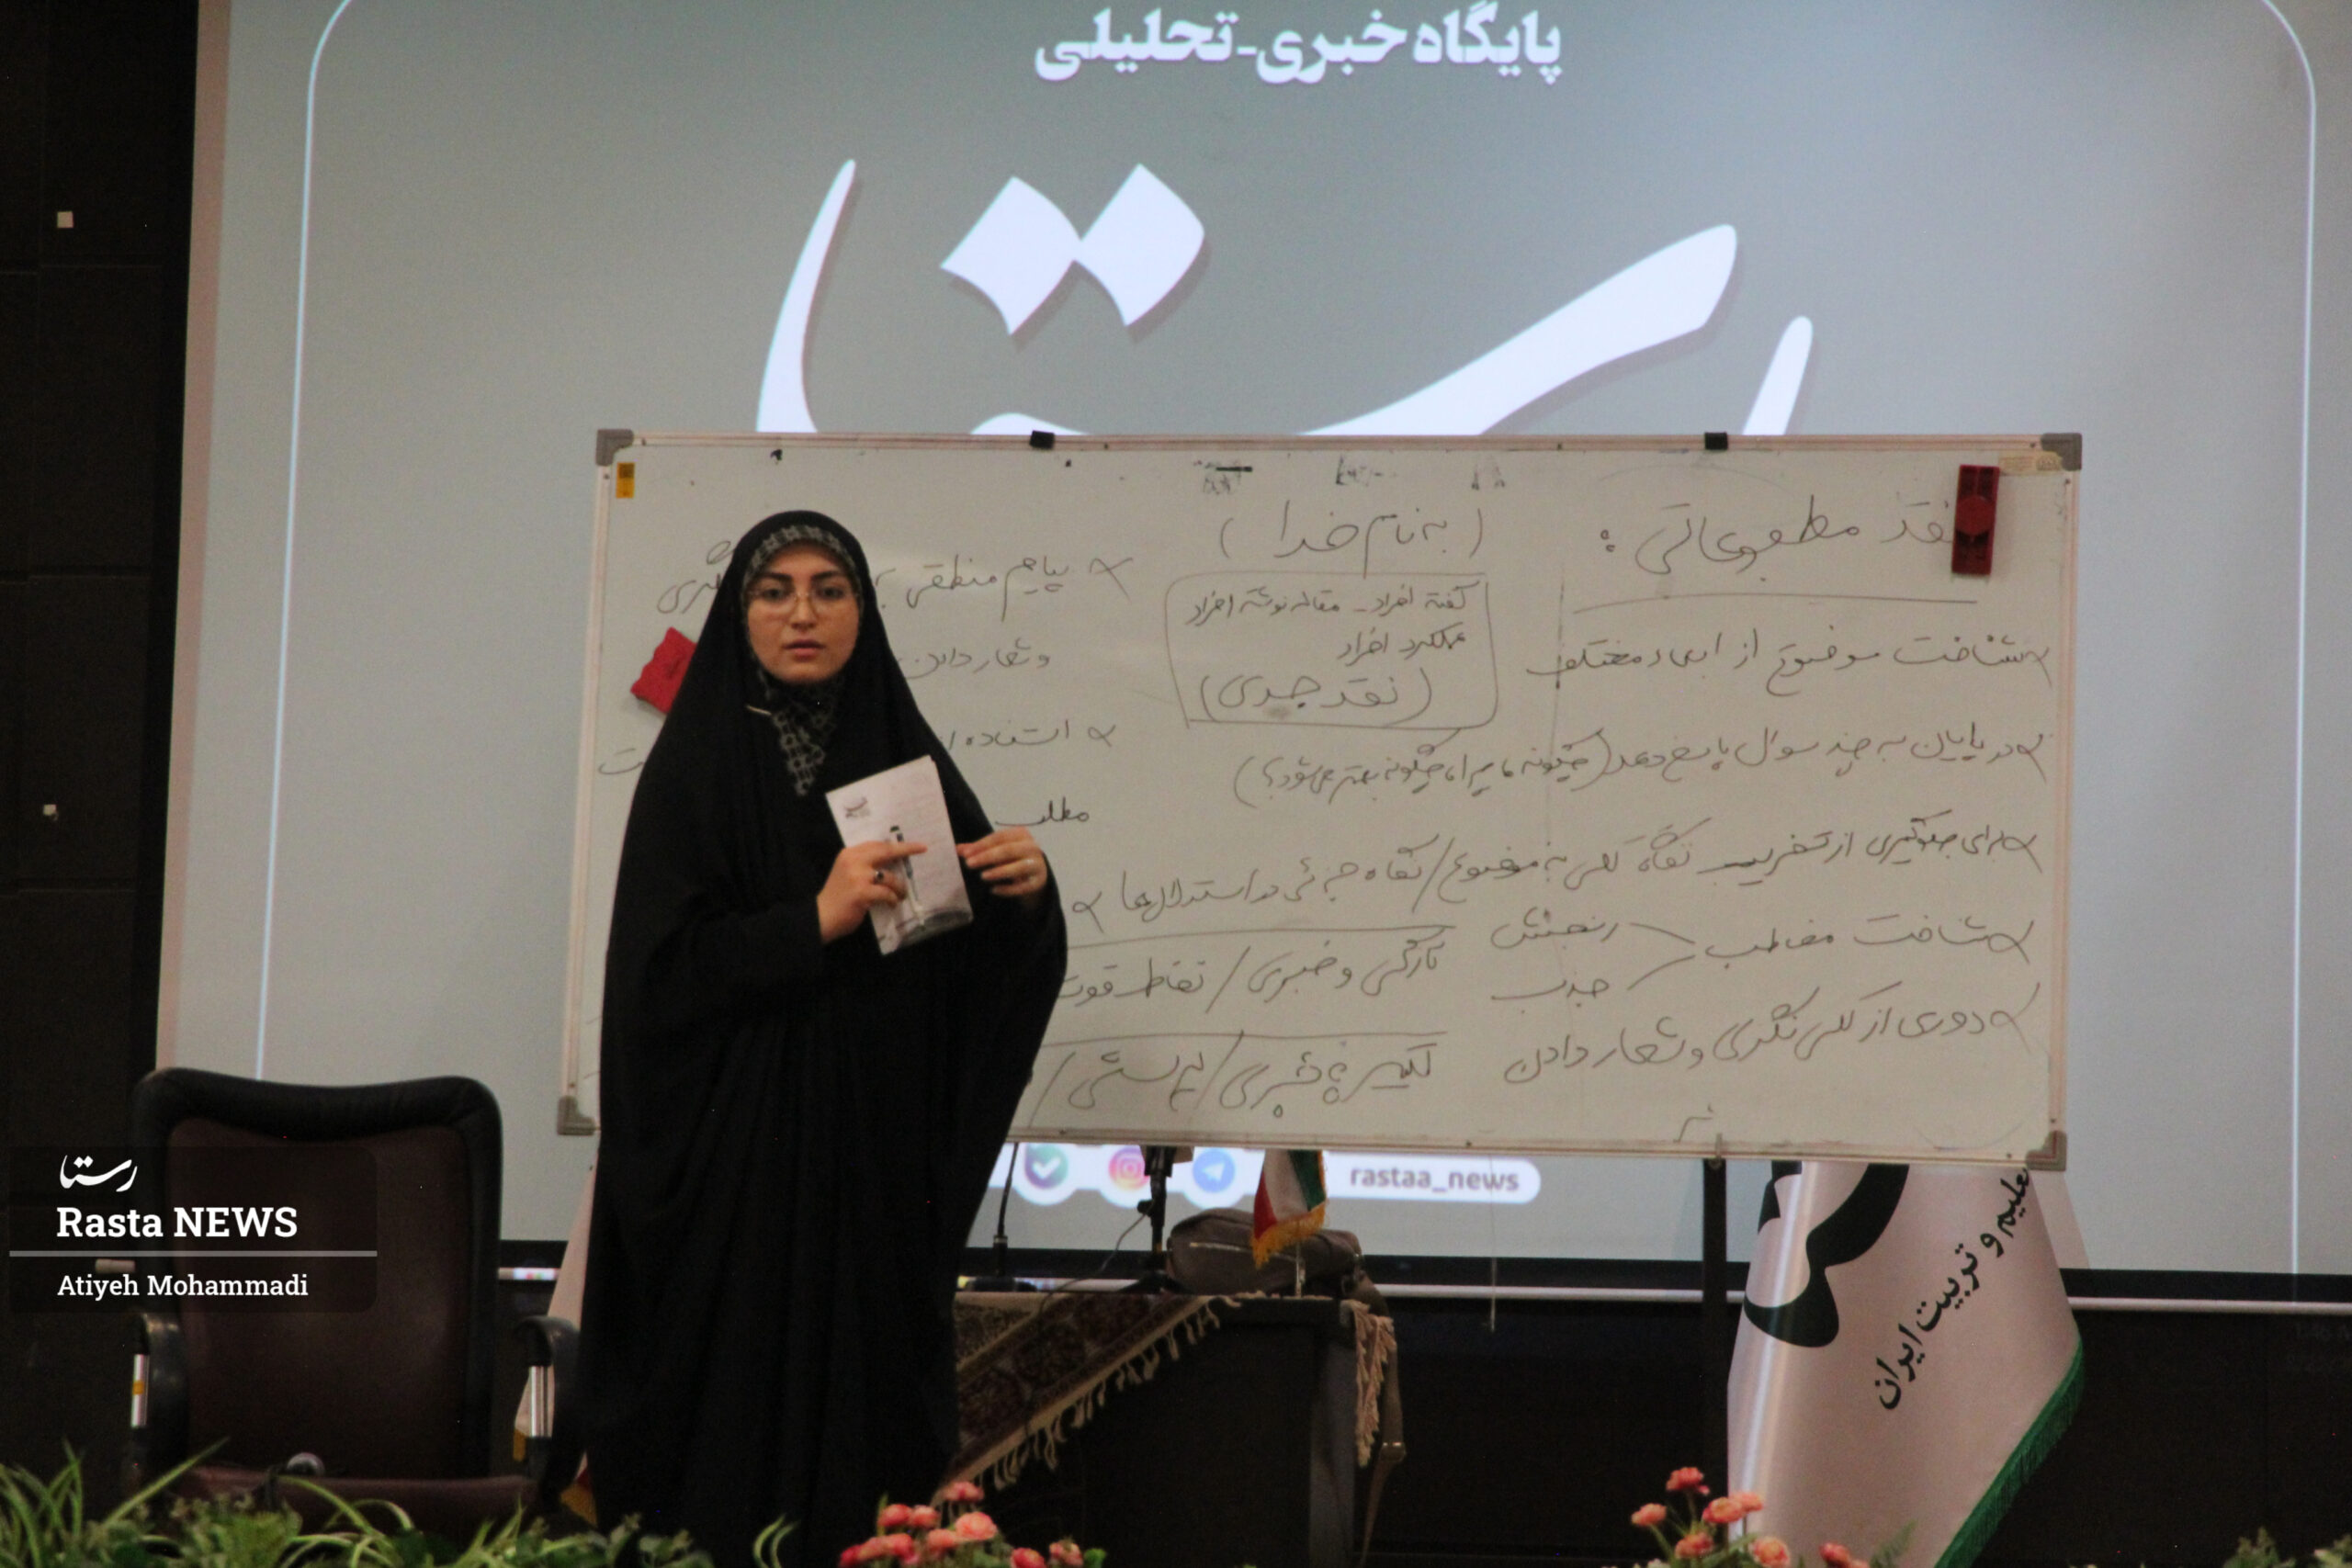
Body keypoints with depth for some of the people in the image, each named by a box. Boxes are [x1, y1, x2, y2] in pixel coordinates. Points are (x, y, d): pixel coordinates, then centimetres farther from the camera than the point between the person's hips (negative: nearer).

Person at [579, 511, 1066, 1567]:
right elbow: (659, 967, -10)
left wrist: (1023, 892, -11)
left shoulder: (905, 757, 11)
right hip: (737, 1156, -4)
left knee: (871, 1443, 1)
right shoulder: (697, 766, -1)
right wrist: (813, 921, -19)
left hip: (879, 1168, 4)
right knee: (732, 1446, -6)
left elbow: (983, 975, 9)